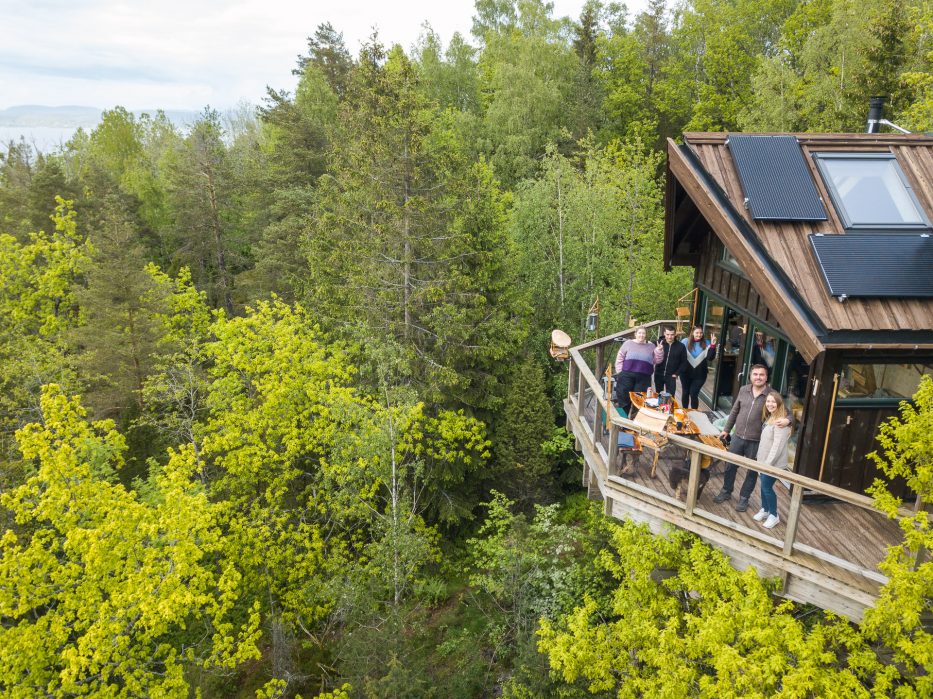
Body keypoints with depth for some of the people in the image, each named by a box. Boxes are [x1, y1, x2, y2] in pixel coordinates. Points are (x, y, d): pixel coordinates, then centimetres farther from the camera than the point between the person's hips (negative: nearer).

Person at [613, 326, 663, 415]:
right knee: (623, 398, -1)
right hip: (627, 376, -2)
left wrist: (659, 350, -3)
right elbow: (619, 359, 5)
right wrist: (620, 373, -1)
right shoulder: (628, 343, 6)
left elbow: (657, 360, 13)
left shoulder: (651, 346, 13)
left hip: (644, 378, 2)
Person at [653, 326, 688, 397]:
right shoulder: (659, 343, -3)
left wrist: (677, 373, -4)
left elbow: (684, 362, 3)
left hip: (671, 376, -1)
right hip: (659, 375, 1)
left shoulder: (681, 346, -3)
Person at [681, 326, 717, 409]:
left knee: (694, 394, -6)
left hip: (700, 374, -1)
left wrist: (713, 346, -24)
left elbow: (710, 358, -11)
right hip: (686, 372, 1)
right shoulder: (685, 341, -5)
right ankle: (684, 411, 30)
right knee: (685, 392, 13)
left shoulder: (706, 344, -3)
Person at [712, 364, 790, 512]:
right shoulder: (743, 390, 1)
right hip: (738, 437, 4)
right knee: (730, 466, 16)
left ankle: (744, 498, 28)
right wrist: (726, 429, 16)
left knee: (752, 471, 10)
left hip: (756, 442, -3)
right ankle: (726, 491, 36)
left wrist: (787, 420, -34)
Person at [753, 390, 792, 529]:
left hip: (773, 463, -8)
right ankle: (764, 510, 33)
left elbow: (778, 446, -25)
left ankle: (774, 515, 16)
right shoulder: (769, 417, 7)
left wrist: (768, 463, -24)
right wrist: (759, 457, 15)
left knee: (767, 487, 0)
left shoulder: (780, 422, -23)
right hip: (764, 460, 8)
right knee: (763, 485, 17)